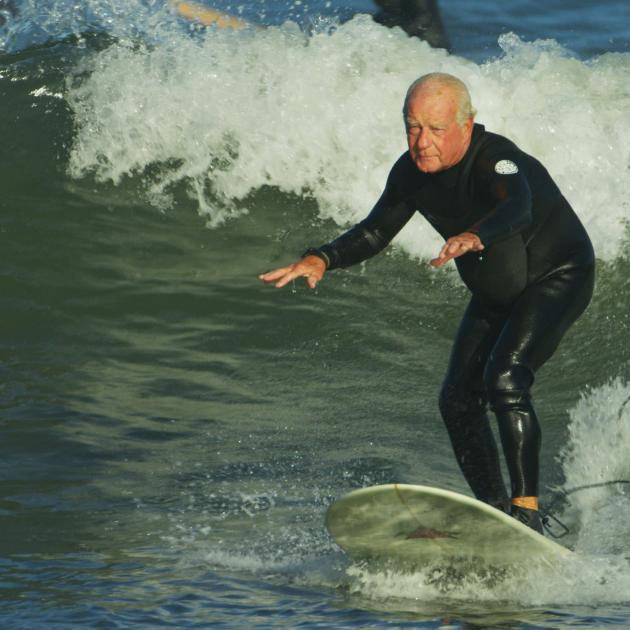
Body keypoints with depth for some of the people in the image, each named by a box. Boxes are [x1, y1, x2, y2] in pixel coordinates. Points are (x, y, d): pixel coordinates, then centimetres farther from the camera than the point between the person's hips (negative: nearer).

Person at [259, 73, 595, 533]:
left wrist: (474, 237, -75)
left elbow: (517, 210, -54)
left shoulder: (496, 160, -33)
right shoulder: (412, 172, -11)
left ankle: (528, 515, -28)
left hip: (559, 277, -8)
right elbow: (376, 232, 2)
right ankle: (496, 514, 8)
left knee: (504, 378, -27)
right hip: (495, 295, 8)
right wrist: (322, 259, -16)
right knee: (458, 399, -2)